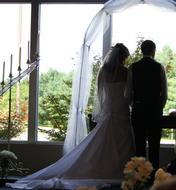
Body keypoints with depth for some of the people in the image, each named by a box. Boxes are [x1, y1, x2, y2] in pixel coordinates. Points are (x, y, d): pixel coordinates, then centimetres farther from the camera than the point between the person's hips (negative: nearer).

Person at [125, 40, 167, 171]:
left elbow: (128, 93, -1)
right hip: (155, 109, -1)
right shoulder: (159, 67, -3)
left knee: (139, 144, 5)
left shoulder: (133, 68, -1)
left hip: (138, 110, 1)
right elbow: (164, 93, 0)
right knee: (154, 144, 3)